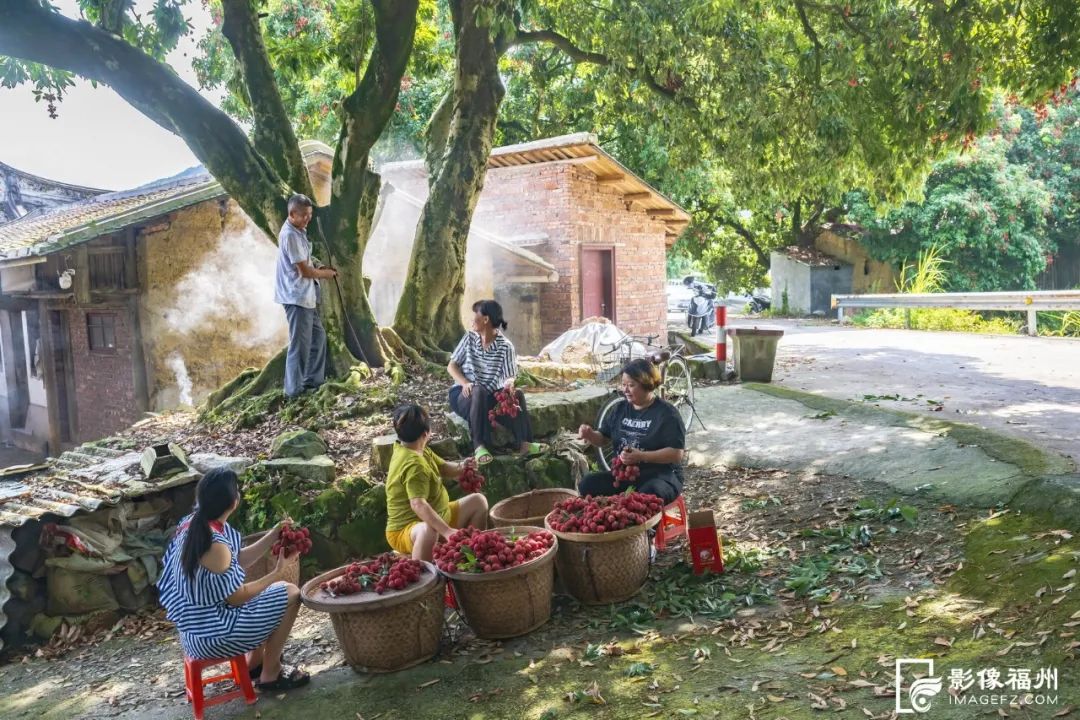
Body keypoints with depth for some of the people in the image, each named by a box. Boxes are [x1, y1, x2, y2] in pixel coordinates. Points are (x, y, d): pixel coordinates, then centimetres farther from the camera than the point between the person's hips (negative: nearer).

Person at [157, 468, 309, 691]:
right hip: (211, 634, -9)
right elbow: (237, 597, -19)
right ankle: (270, 674, 10)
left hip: (198, 623, 9)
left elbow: (238, 560, 8)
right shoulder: (215, 545, -30)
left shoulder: (194, 524, -2)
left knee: (277, 590, 24)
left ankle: (255, 662, 31)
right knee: (290, 594, -2)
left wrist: (275, 535, 3)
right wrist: (278, 572, -10)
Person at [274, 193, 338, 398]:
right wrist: (325, 274, -2)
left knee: (318, 336, 17)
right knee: (300, 344, -5)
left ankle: (313, 381, 27)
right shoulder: (290, 235, -19)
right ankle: (294, 389, 4)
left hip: (306, 296, 10)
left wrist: (321, 269, 6)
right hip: (296, 298, -10)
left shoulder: (299, 231, 12)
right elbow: (304, 271, -19)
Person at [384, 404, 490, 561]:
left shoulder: (420, 451, 1)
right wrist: (447, 531, -47)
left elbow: (444, 468, 13)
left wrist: (461, 467, -10)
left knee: (478, 501, 14)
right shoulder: (414, 464, -29)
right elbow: (418, 504, -40)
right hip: (407, 529, -10)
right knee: (429, 530, -45)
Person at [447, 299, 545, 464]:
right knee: (479, 391, -35)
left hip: (490, 397, 1)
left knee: (517, 394, -26)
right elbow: (451, 366, 1)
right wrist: (465, 383, -19)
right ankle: (479, 446, -41)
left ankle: (523, 443, -28)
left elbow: (510, 376, -9)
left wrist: (509, 383, -34)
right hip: (463, 394, 0)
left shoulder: (505, 346, -5)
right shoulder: (470, 338, 1)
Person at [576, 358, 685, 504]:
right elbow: (603, 438, 18)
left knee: (649, 494, -40)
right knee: (587, 484, -19)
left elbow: (677, 453, -14)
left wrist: (642, 456, -25)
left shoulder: (666, 413, -8)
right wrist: (590, 435, -7)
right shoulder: (620, 408, 9)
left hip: (661, 476, -5)